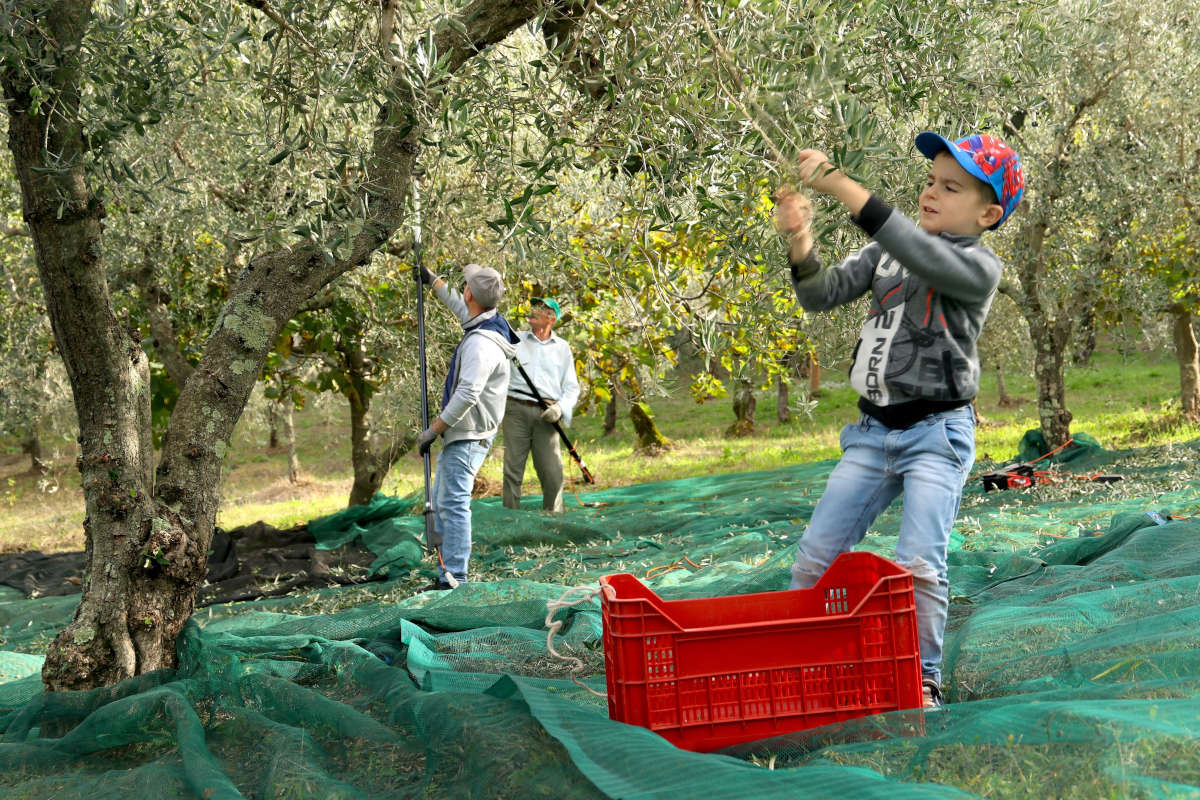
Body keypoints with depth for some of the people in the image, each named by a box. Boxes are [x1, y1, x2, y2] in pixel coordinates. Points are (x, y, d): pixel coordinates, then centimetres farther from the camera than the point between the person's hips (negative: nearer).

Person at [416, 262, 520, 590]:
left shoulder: (481, 343, -23)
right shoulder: (489, 323, 8)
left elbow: (467, 394, -28)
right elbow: (460, 307, 32)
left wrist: (433, 429, -22)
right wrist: (432, 280, 41)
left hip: (468, 437, -11)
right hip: (461, 432, 11)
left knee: (453, 503, -12)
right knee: (440, 501, 15)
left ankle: (454, 578, -12)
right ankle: (447, 573, 18)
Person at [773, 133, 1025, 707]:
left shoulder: (979, 267, -9)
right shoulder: (884, 253, 10)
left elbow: (923, 256, -29)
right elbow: (822, 295, 4)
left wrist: (842, 186, -34)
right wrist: (799, 240, -17)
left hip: (936, 433, -6)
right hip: (872, 432, 6)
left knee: (918, 564, -12)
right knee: (815, 554, 4)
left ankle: (923, 680, 5)